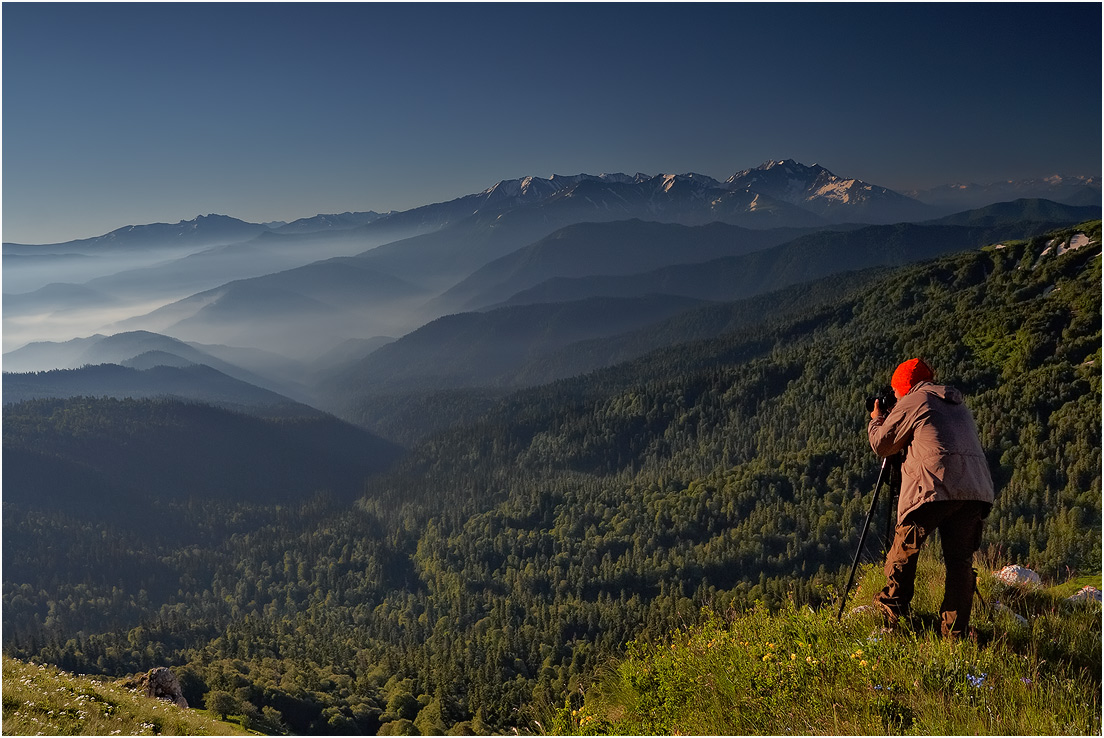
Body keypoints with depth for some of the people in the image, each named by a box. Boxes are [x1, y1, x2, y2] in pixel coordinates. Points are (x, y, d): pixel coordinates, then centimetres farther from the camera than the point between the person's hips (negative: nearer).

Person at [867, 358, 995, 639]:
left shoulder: (911, 403, 6)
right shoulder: (958, 404, 27)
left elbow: (882, 445, 11)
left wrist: (876, 420, 30)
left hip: (935, 486, -6)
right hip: (975, 489, 6)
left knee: (904, 547, 9)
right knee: (960, 559, 6)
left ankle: (893, 610, 14)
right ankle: (956, 631, 5)